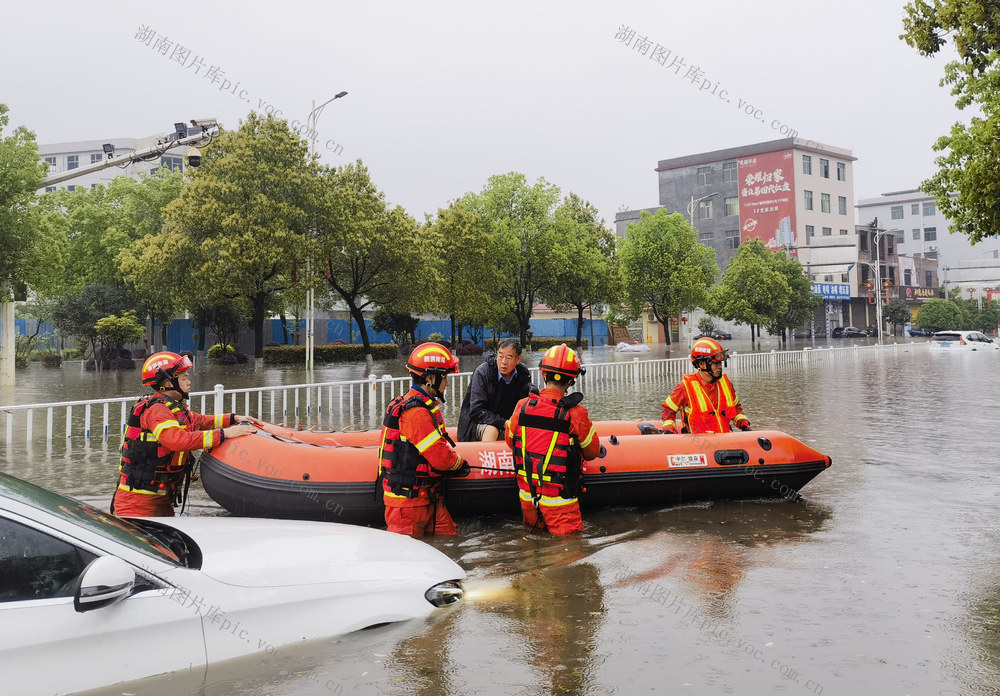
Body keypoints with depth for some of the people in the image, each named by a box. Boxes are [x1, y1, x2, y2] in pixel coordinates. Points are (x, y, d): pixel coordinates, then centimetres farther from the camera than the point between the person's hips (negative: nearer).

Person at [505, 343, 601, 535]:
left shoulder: (522, 406, -5)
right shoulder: (575, 413, -15)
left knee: (533, 526, 26)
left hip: (527, 492, 5)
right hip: (558, 496, -5)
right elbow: (592, 452, 0)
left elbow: (509, 440, 12)